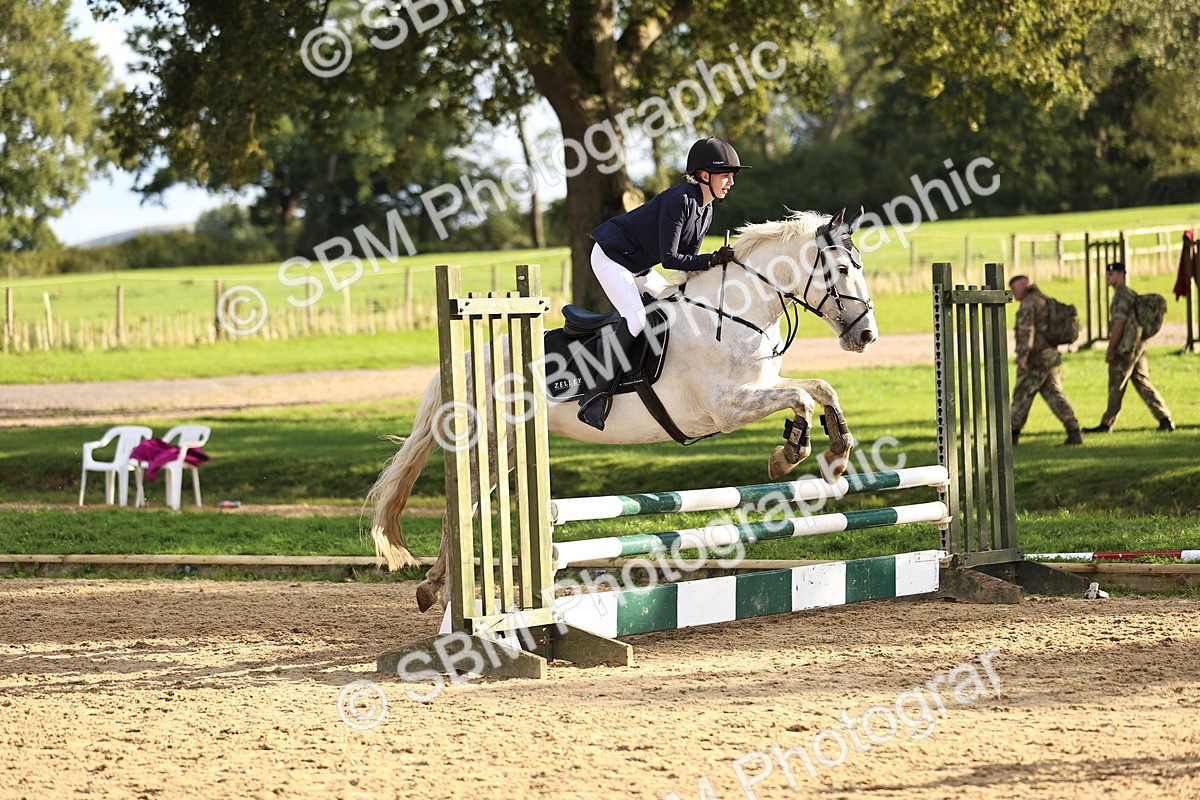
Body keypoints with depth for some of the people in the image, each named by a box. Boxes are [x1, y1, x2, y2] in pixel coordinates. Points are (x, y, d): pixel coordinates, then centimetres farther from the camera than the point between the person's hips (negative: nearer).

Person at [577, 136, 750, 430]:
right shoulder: (680, 199, -25)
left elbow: (687, 260, 8)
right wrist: (712, 260, -26)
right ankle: (597, 394, -28)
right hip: (611, 258, -11)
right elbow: (669, 259, -26)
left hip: (638, 266, 11)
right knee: (636, 318, -27)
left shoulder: (706, 211, 5)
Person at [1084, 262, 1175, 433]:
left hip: (1125, 348, -9)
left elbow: (1118, 324, -19)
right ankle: (1165, 419, 1)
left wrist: (1110, 350, -16)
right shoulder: (1131, 294, 18)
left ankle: (1106, 424, 8)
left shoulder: (1122, 296, -13)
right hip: (1138, 346, 9)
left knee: (1116, 387, 0)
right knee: (1143, 384, 8)